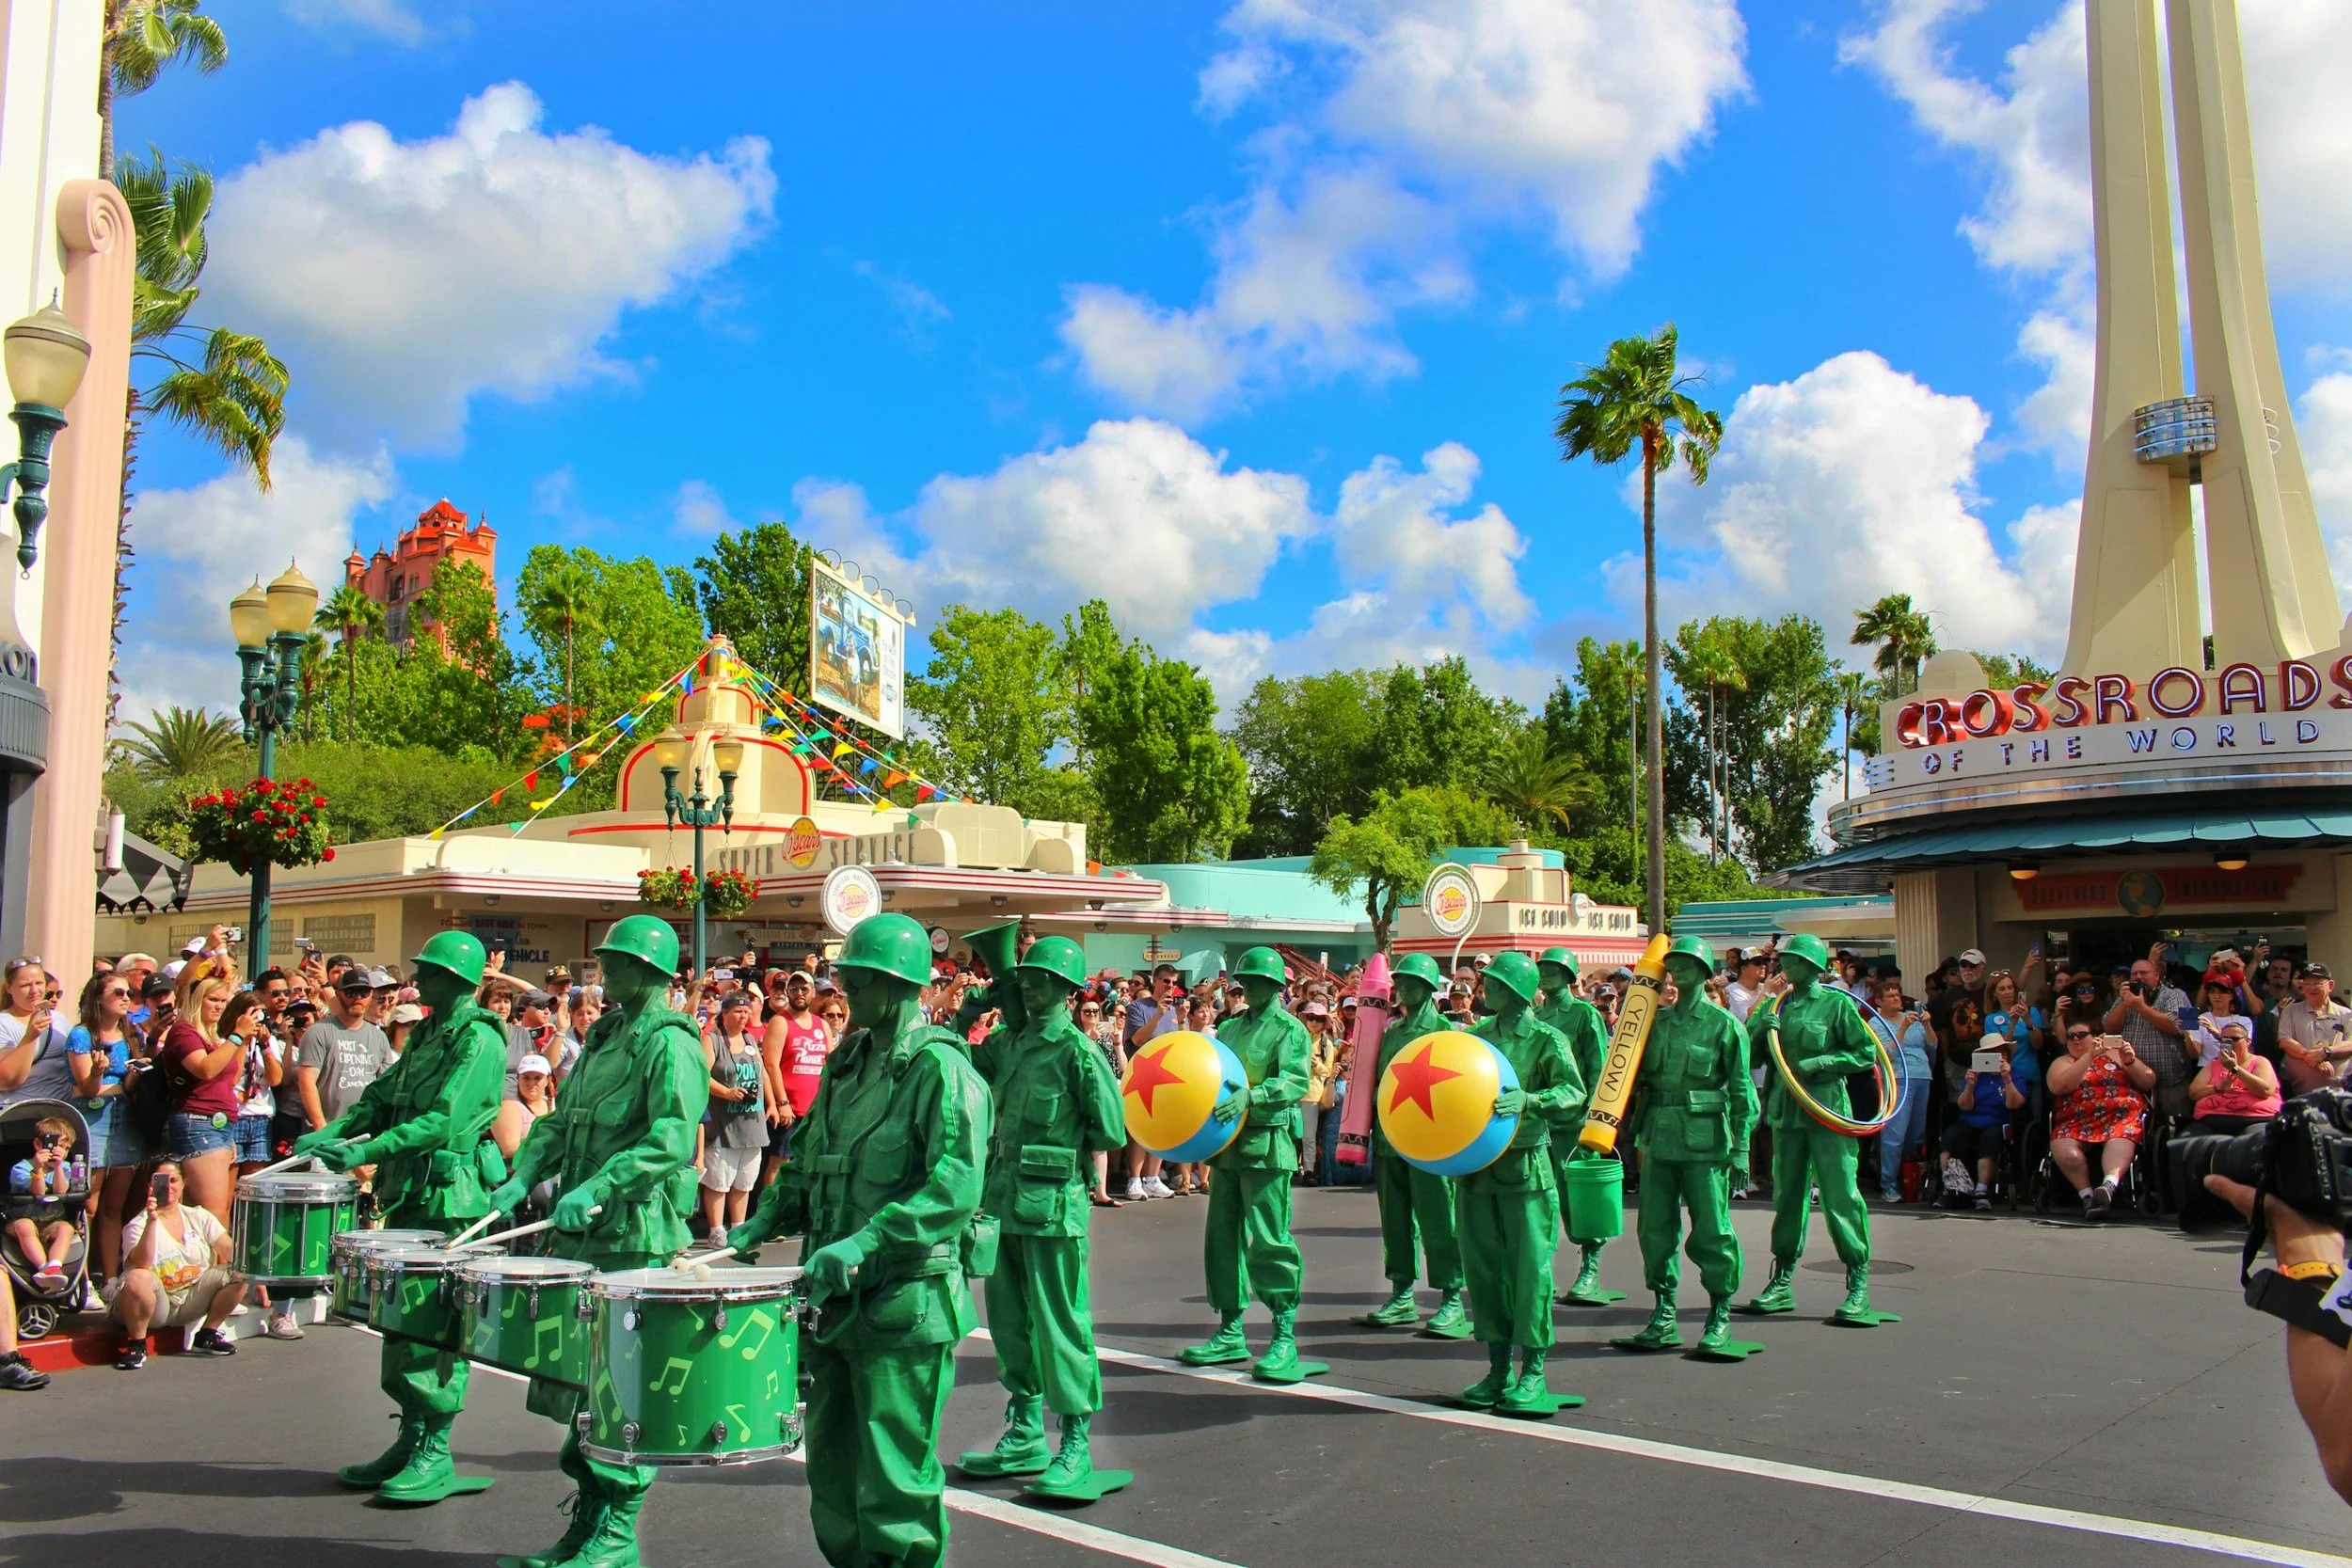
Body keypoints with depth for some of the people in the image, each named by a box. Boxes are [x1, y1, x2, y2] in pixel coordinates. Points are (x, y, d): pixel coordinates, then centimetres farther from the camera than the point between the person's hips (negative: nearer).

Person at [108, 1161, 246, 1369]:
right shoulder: (138, 1225, -7)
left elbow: (230, 1250, -2)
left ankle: (207, 1336, 2)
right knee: (139, 1279, -36)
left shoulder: (199, 1217, 6)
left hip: (191, 1300, 4)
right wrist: (152, 1220, -32)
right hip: (155, 1303, -4)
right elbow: (141, 1263, -25)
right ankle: (136, 1343, -13)